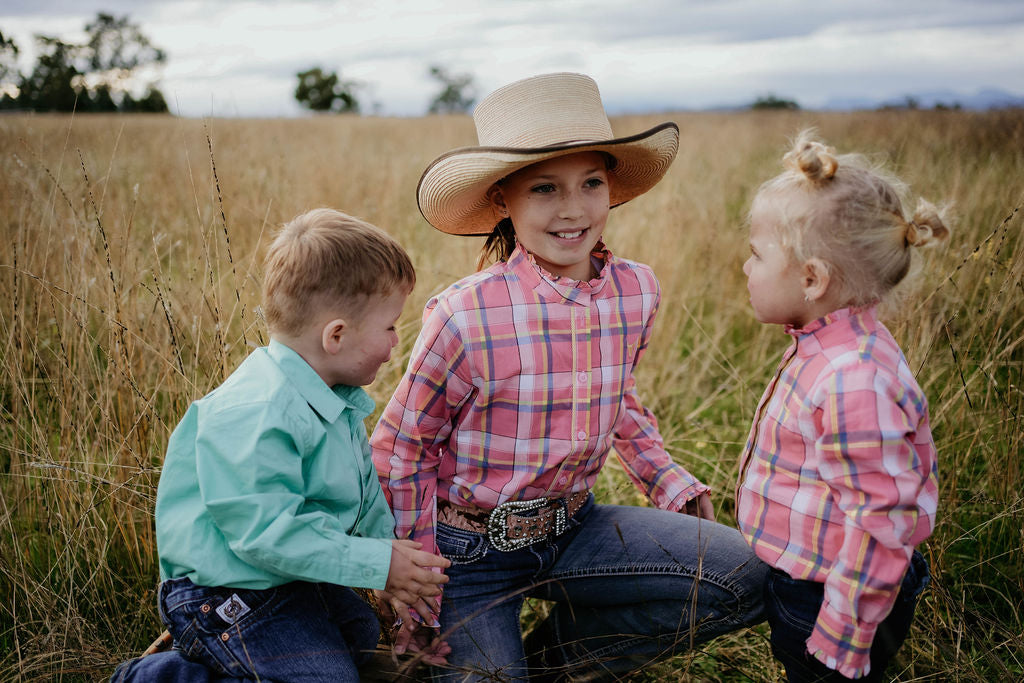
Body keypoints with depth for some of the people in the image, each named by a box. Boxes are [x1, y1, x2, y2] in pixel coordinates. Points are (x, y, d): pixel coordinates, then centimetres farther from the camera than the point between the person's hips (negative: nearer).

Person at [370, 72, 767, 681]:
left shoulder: (638, 291, -7)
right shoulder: (467, 317, -23)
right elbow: (400, 448, -10)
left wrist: (670, 482, 5)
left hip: (571, 526, 5)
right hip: (472, 548, -4)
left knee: (743, 579, -7)